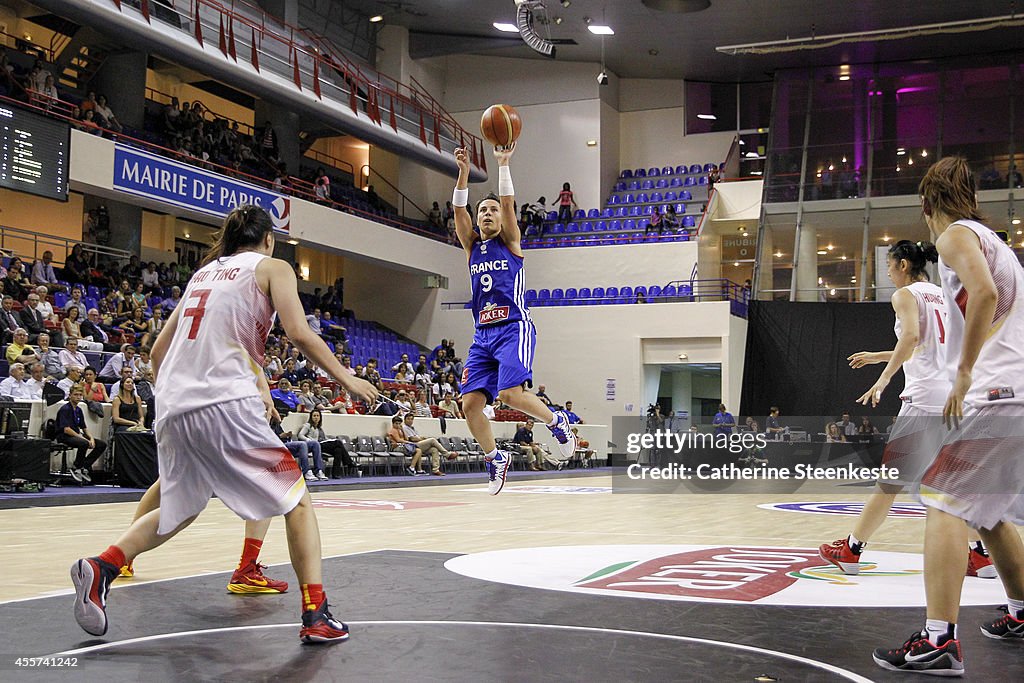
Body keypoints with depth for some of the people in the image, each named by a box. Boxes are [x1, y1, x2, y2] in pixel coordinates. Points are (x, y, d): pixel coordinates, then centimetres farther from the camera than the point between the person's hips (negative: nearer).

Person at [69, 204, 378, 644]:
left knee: (180, 509, 25)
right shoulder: (271, 267, 9)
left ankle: (101, 568, 9)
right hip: (225, 402, -7)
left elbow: (158, 350, 25)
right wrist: (346, 380, 2)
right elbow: (299, 333, -7)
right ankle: (316, 615, -6)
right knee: (296, 499, 2)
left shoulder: (203, 273, 25)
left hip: (174, 409, 7)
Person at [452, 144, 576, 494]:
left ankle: (556, 421, 4)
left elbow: (508, 203, -6)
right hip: (483, 333, 5)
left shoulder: (509, 242, 8)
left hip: (514, 328, -5)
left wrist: (503, 164, -10)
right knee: (470, 404, -6)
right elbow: (458, 209, 3)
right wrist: (464, 171, -7)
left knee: (511, 393, -24)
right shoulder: (472, 245, 17)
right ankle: (495, 458, 15)